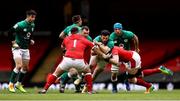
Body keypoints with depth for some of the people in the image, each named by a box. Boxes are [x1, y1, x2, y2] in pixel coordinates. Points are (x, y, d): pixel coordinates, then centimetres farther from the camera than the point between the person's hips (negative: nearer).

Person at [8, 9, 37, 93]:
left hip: (26, 49, 7)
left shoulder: (32, 25, 5)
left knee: (25, 68, 9)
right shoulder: (20, 25, -18)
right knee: (19, 66, -19)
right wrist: (13, 43, -15)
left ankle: (19, 84, 25)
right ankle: (11, 84, -11)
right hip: (17, 48, -7)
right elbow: (10, 32, -15)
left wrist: (31, 40, 8)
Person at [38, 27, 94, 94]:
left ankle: (44, 89, 11)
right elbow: (93, 46, 19)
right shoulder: (83, 39, 19)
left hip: (67, 60, 1)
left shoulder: (67, 39, 24)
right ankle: (90, 91, 19)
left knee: (56, 73, 19)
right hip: (79, 60, -1)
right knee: (88, 71, 27)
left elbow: (62, 46, 43)